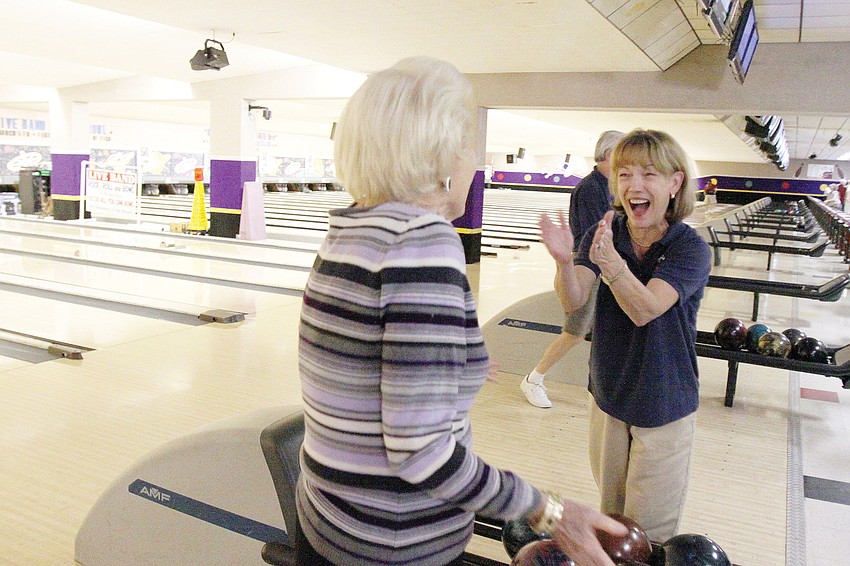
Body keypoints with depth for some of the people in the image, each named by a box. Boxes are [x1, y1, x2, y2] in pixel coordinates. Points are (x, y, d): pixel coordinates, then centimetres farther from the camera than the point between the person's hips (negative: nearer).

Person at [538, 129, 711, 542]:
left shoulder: (690, 248, -18)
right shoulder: (604, 233, -9)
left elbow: (644, 310, -32)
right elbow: (572, 301, -23)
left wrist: (611, 262, -49)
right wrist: (564, 262, -44)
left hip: (664, 405, -3)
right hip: (608, 395, 4)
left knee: (649, 530, 11)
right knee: (610, 512, 24)